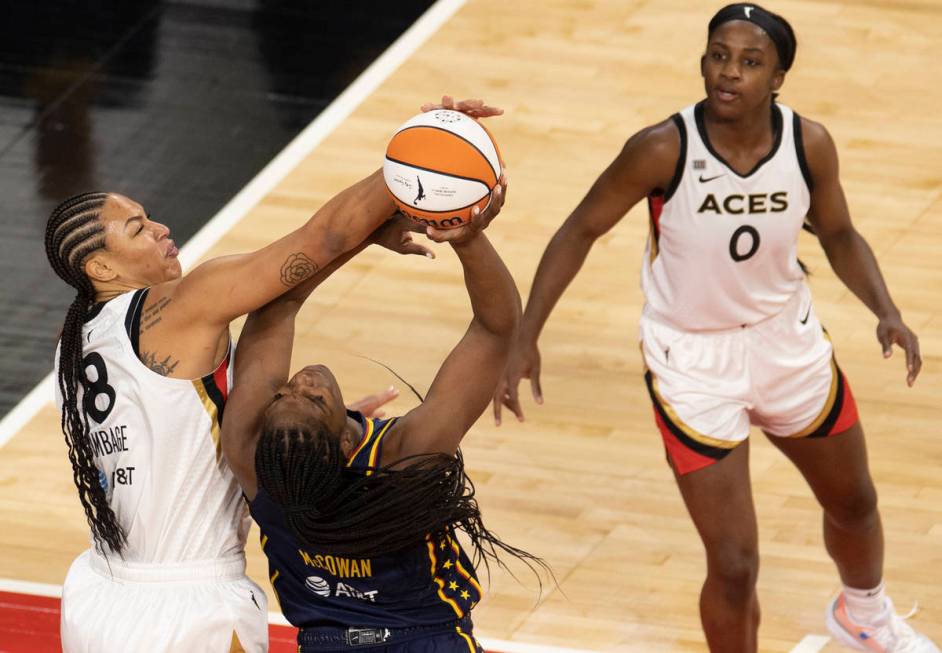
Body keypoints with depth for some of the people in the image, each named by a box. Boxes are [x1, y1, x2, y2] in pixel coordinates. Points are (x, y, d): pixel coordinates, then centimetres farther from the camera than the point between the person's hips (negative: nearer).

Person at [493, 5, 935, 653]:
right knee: (734, 565, -8)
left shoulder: (809, 144, -16)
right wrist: (524, 337, -19)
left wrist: (887, 312, -15)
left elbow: (839, 236, 2)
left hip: (788, 341, 5)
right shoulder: (664, 149, -26)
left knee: (854, 504, 26)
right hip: (693, 362, -4)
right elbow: (580, 231, -13)